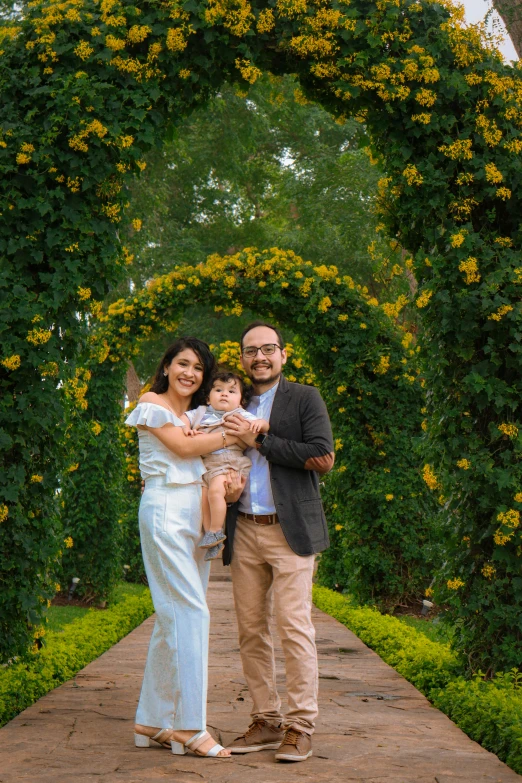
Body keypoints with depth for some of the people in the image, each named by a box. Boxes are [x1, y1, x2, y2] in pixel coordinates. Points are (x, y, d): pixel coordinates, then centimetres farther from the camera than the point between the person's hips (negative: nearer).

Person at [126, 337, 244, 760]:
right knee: (191, 614, -13)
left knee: (174, 618, 6)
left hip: (195, 514, 8)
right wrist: (235, 434, -7)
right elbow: (182, 446, -9)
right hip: (166, 510, -7)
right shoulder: (152, 404, 1)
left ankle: (153, 721, 12)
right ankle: (189, 726, -11)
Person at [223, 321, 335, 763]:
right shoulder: (235, 407, 18)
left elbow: (323, 458, -10)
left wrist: (260, 441, -10)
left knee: (295, 627, -9)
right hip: (244, 531, 5)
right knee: (251, 630, 4)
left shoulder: (305, 398, 3)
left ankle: (300, 727, -4)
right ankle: (266, 722, 11)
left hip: (290, 531, -5)